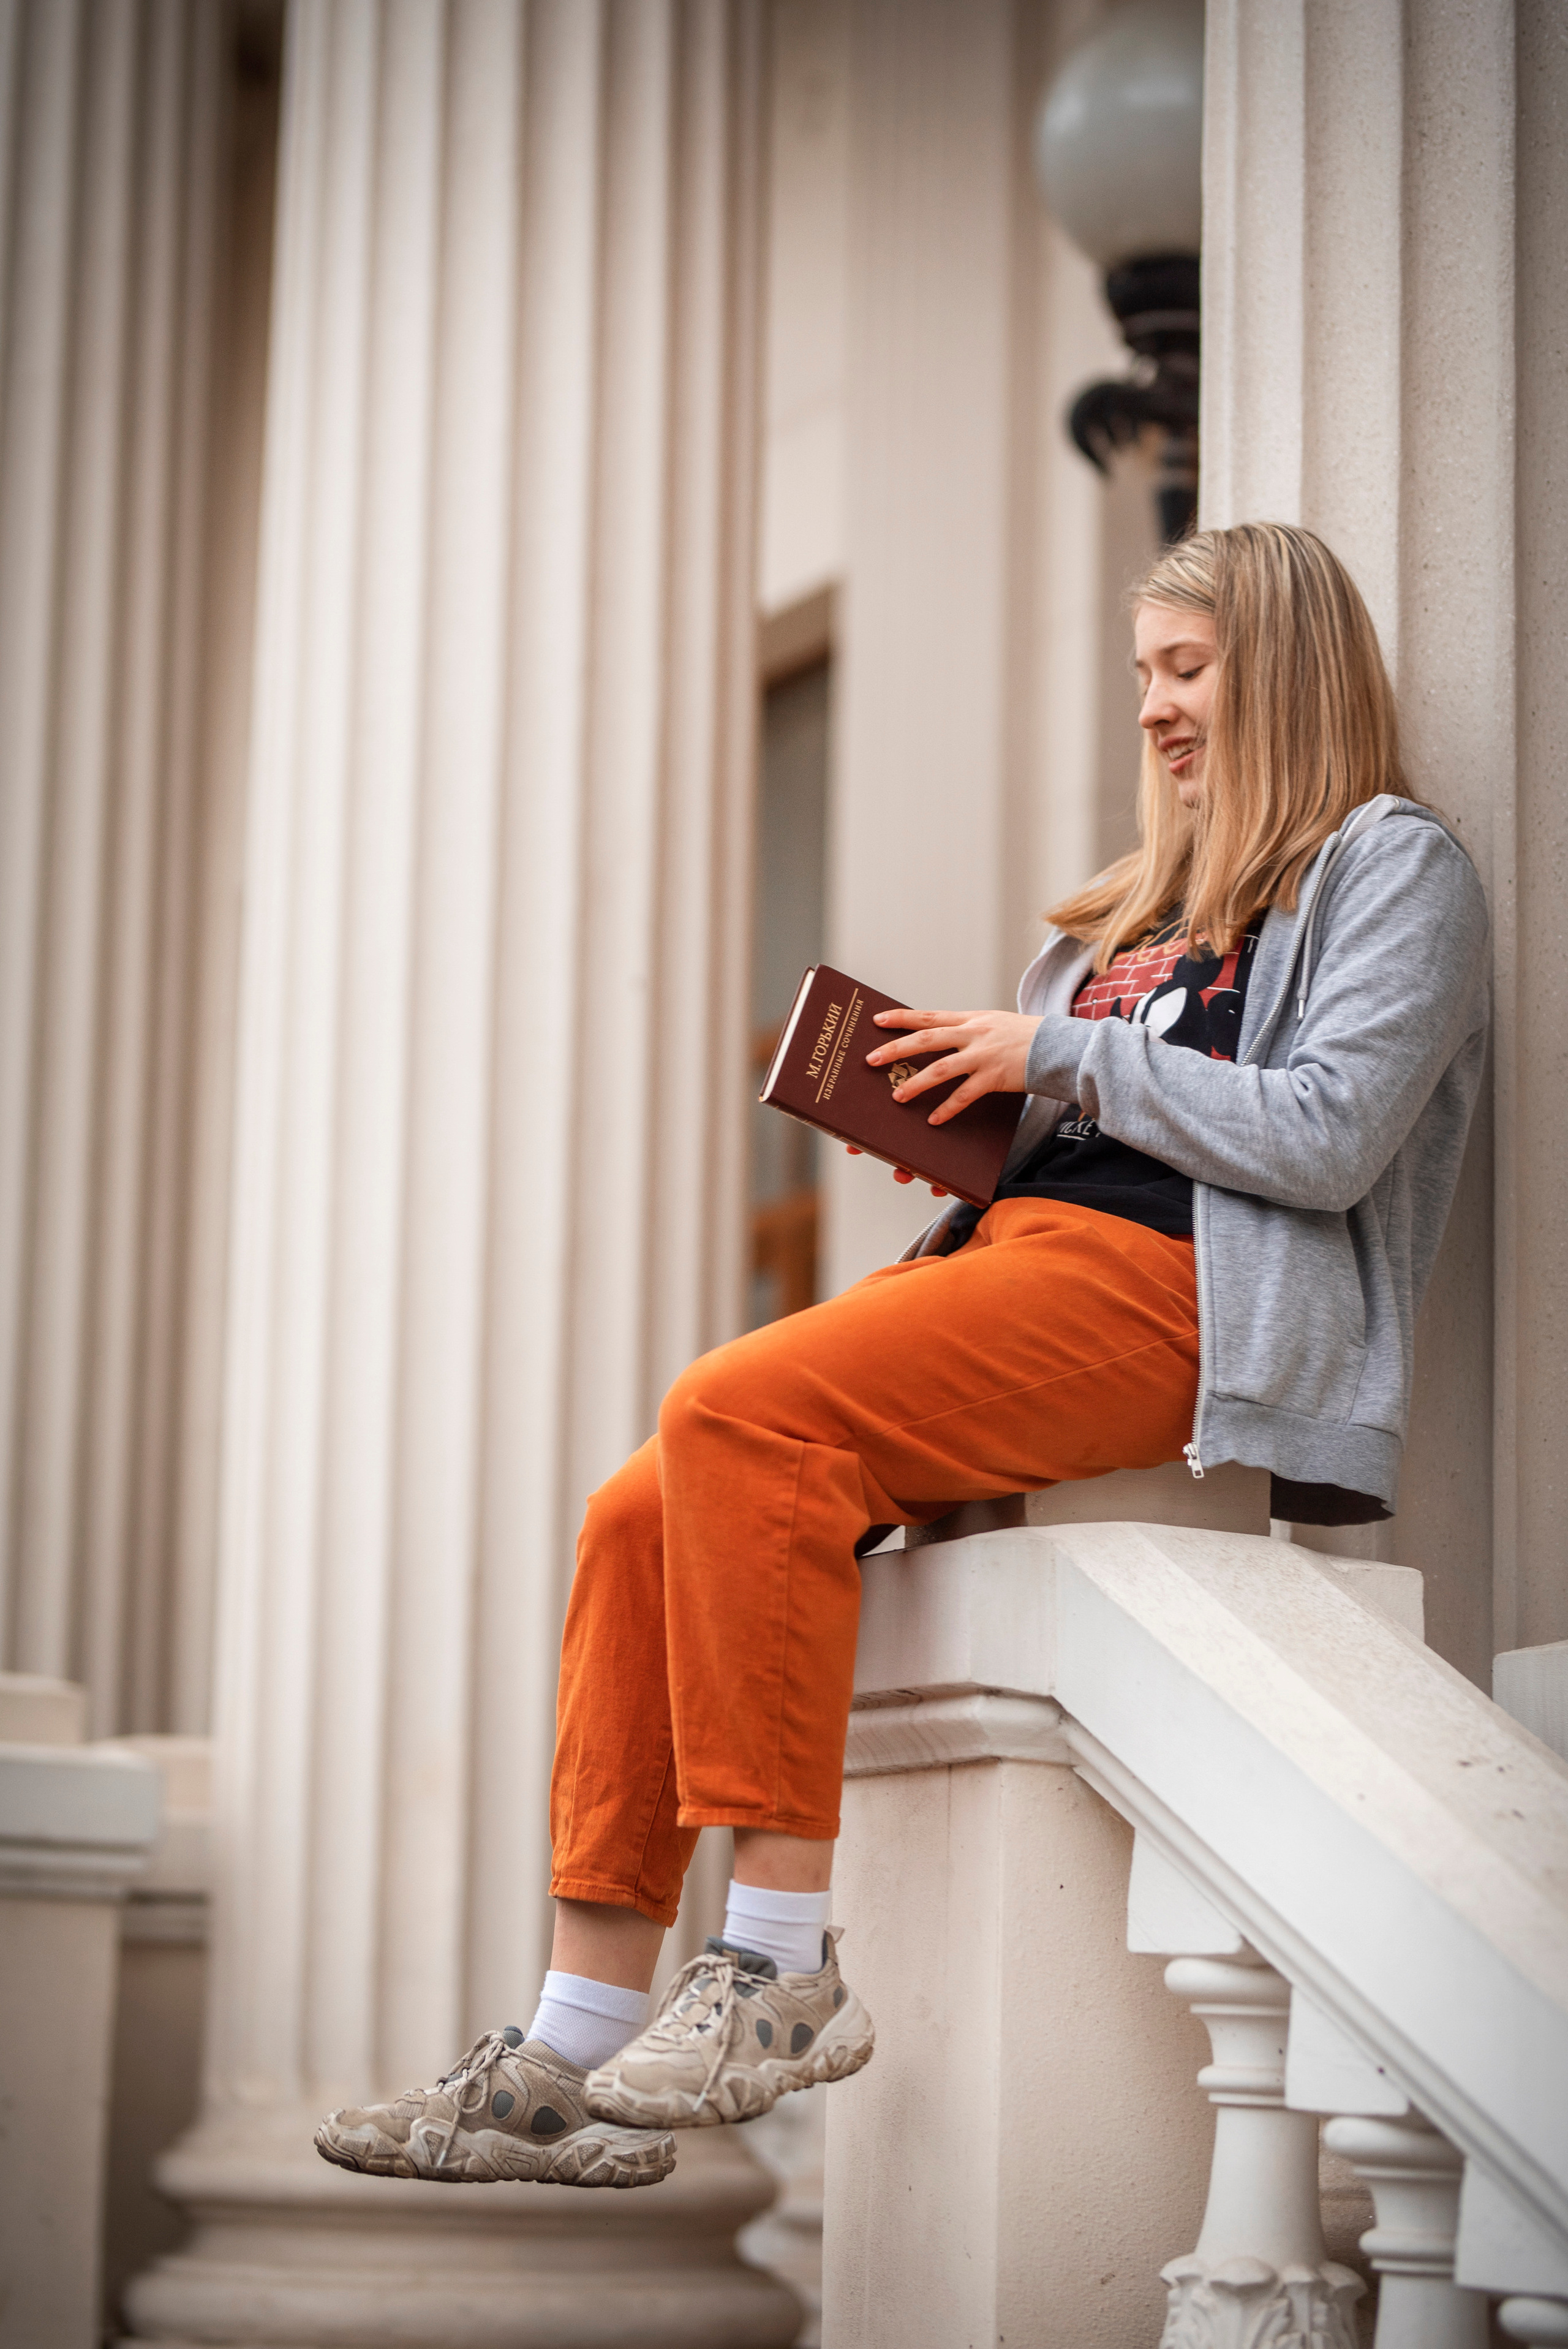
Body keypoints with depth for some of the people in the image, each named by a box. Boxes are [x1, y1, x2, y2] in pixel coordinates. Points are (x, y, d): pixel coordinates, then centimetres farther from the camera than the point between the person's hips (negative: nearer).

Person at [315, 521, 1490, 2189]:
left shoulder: (1391, 865, 5)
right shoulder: (1160, 897, 30)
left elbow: (1323, 1140, -10)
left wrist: (1063, 1055, -7)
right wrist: (960, 1118, 8)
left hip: (1169, 1297, -9)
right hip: (1016, 1248, 9)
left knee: (738, 1413, -29)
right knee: (641, 1519, -10)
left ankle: (784, 1971, -27)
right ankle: (577, 2060, -12)